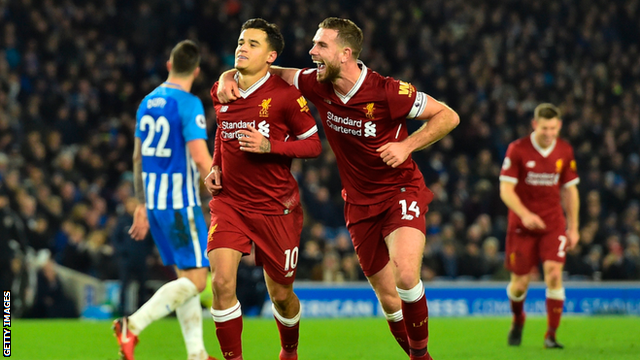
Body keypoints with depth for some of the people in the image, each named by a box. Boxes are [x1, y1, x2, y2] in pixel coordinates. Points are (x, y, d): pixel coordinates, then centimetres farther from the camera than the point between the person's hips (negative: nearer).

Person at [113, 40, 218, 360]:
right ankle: (133, 325, -17)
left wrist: (142, 205, 25)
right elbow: (201, 158, -20)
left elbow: (138, 157, 18)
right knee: (195, 280, -6)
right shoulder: (189, 104, -13)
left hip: (154, 202, 8)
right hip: (181, 202, -8)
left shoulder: (148, 102, 12)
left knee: (185, 277, 12)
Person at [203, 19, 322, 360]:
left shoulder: (285, 95, -11)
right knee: (222, 282, -18)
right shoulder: (221, 91, 4)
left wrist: (269, 146, -20)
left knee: (281, 295, 8)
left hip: (276, 206, -3)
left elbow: (313, 144, -6)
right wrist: (216, 167, 8)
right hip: (229, 201, 3)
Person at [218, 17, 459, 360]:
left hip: (401, 191, -5)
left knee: (405, 275, -27)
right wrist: (229, 77, -7)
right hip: (359, 201, 5)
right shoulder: (318, 84, -6)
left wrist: (407, 145, -22)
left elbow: (448, 116, -12)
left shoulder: (387, 91, -20)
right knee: (388, 297, 4)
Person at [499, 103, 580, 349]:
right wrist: (524, 214, -26)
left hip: (554, 223, 2)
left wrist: (573, 227, 9)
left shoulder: (565, 151, 1)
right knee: (520, 283, 1)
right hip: (522, 225, -2)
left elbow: (570, 190, 10)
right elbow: (506, 190, -11)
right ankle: (518, 320, 35)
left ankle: (551, 335, -10)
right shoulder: (517, 150, -10)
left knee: (554, 273, -17)